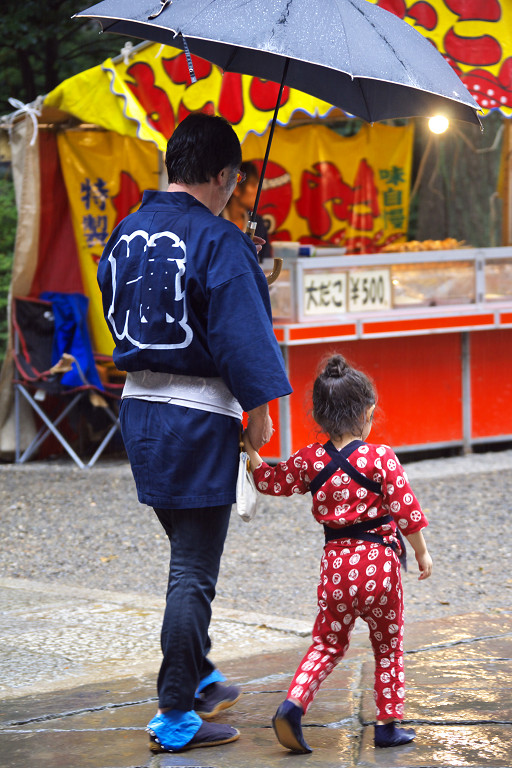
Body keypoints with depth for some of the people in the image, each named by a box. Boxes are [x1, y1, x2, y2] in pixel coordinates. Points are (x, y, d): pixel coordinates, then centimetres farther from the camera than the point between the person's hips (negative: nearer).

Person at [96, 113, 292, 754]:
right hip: (199, 418, -8)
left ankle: (198, 677, 35)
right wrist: (259, 408, -9)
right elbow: (242, 332, -19)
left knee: (187, 551, 23)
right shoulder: (219, 241, -17)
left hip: (138, 406, 8)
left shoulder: (127, 234, 7)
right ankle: (177, 716, 0)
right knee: (194, 570, -3)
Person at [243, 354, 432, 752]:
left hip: (336, 564, 3)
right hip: (380, 563, -3)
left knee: (327, 644, 14)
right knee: (389, 646, 13)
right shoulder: (381, 458, -9)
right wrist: (422, 553, 3)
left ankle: (294, 703, -7)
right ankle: (389, 723, 15)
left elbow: (271, 481, 14)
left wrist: (251, 450, 28)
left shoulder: (310, 461, 1)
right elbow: (406, 510, -9)